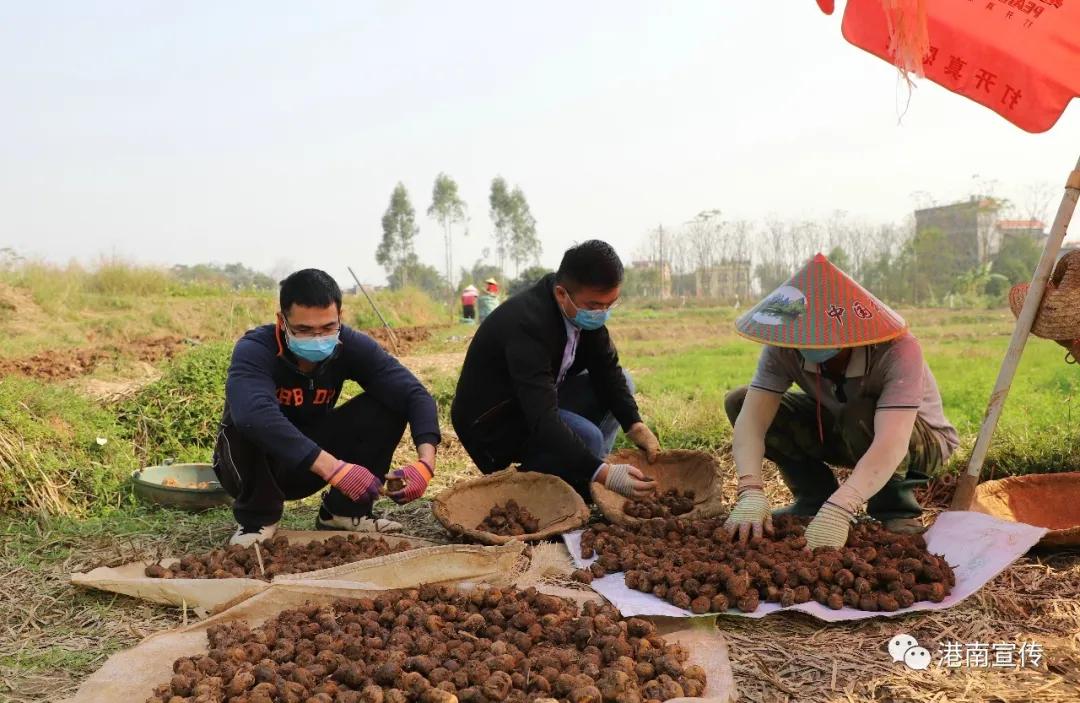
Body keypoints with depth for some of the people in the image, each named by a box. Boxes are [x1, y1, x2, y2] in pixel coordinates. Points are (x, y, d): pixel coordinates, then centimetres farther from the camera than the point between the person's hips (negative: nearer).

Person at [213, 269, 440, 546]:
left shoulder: (351, 346, -16)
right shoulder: (255, 350, -28)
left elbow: (414, 394, -23)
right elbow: (255, 413, -48)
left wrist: (426, 460, -41)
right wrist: (334, 468, -55)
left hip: (312, 468, 4)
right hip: (252, 467, -3)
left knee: (387, 405, -16)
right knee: (250, 425, -36)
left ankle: (341, 511, -1)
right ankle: (257, 518, -10)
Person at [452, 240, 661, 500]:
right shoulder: (527, 323, -34)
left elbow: (607, 368, -1)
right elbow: (542, 421, -40)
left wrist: (635, 425, -17)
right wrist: (602, 473, -47)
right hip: (493, 420, -9)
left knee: (621, 382, 2)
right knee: (587, 438, -29)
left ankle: (588, 483, 3)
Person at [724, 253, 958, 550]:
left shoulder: (898, 351, -38)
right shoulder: (785, 346, -26)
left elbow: (891, 444, -50)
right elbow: (751, 419, -34)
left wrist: (838, 511, -62)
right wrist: (751, 492, -51)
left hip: (921, 440, -4)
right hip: (838, 433, 4)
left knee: (860, 417, -40)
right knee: (739, 403, -15)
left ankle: (895, 506, -11)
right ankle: (815, 496, -1)